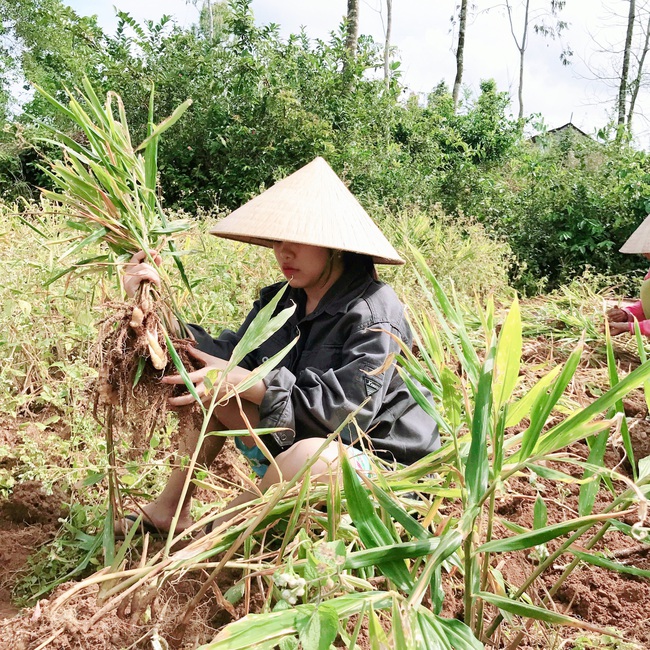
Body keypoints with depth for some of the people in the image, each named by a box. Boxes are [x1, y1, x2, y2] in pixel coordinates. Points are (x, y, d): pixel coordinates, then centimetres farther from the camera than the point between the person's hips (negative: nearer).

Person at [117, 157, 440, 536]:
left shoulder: (373, 311, -20)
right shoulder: (279, 302, 3)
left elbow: (346, 411, -27)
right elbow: (231, 356, -7)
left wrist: (241, 380, -30)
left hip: (377, 464, -7)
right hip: (294, 441, 7)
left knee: (311, 454, -40)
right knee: (209, 383, 3)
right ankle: (170, 512, 6)